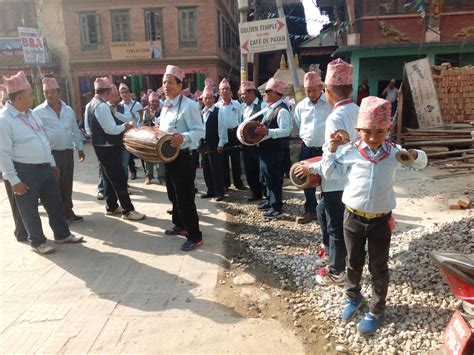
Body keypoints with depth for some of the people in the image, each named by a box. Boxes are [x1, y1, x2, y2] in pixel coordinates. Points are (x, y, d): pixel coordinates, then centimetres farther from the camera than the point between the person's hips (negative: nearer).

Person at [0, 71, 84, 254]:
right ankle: (37, 242, 24)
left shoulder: (31, 113, 10)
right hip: (25, 171, -7)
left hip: (44, 167, 7)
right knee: (29, 209, 8)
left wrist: (52, 164, 17)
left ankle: (62, 234, 29)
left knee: (55, 203, 14)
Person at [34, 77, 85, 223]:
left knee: (67, 184, 11)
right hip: (50, 154, -4)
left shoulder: (68, 110, 9)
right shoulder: (38, 112, -5)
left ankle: (68, 212, 23)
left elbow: (75, 131, 17)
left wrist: (80, 148, 17)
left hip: (68, 152, 4)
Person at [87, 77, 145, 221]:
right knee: (119, 179, -6)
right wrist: (124, 126, -9)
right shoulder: (102, 106, -20)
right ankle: (128, 210, 0)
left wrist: (120, 125, 10)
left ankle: (111, 207, 26)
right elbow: (111, 129, -24)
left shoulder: (92, 104, 12)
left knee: (109, 177, 17)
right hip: (108, 148, -10)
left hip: (101, 146, 10)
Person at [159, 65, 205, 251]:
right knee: (174, 196, 20)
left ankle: (195, 236, 8)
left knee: (185, 198, -5)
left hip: (182, 158, -9)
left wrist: (183, 137, -35)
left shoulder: (189, 105, -14)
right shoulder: (166, 106, 13)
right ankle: (180, 225, 38)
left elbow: (199, 131, -20)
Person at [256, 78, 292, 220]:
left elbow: (286, 131, -26)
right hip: (266, 149, 10)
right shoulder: (270, 108, 13)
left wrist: (267, 132, -31)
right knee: (266, 177, 19)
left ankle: (277, 209, 11)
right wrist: (260, 129, 5)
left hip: (274, 151, -10)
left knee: (274, 179, -1)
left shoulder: (282, 110, -18)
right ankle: (270, 201, 35)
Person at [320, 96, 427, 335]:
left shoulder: (395, 153, -3)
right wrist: (332, 150, -12)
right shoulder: (349, 151, -7)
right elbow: (330, 173, 0)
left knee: (378, 267, 12)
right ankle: (353, 297, 44)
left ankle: (376, 311, 32)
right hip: (353, 217, 0)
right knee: (354, 262, 18)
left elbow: (419, 164, 12)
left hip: (381, 220, 0)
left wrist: (415, 155, -10)